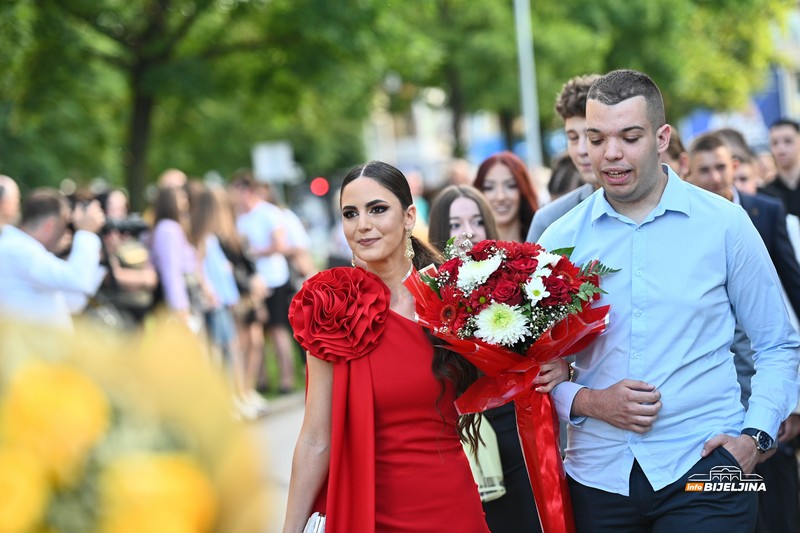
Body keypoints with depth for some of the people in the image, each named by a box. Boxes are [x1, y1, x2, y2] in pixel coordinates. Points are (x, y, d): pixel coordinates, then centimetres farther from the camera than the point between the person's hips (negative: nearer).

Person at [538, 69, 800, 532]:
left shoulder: (724, 225, 0)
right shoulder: (561, 240, 4)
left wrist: (756, 435, -7)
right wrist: (588, 401, -10)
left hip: (703, 465, -2)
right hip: (599, 473, 2)